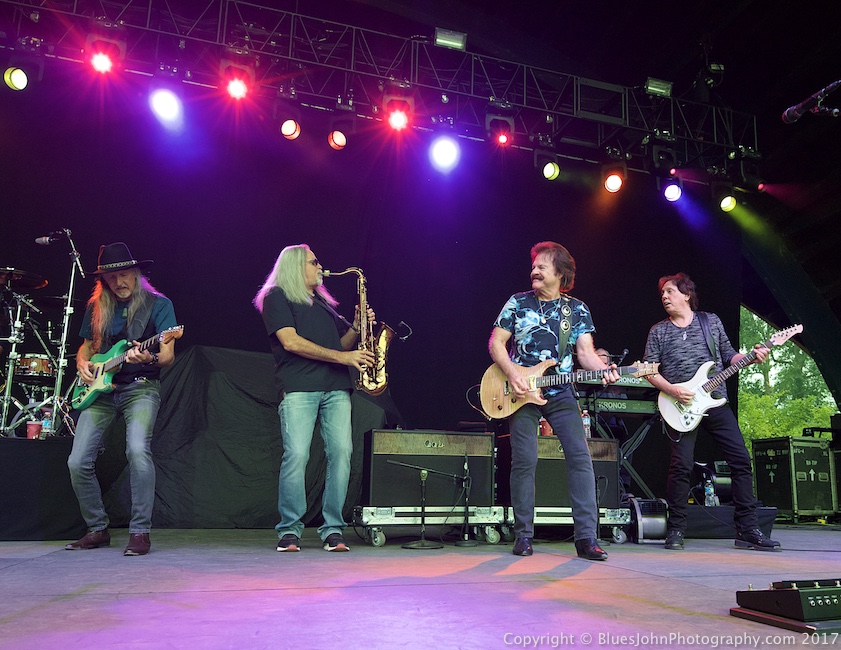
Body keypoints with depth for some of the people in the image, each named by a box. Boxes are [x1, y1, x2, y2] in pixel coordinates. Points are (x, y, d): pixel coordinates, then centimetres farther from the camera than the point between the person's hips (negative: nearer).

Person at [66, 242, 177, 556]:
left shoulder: (158, 304, 0)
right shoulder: (96, 308, 14)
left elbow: (168, 356, -6)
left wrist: (149, 358, -28)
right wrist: (82, 363, 4)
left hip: (140, 387, -5)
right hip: (100, 389, 5)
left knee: (138, 449, -28)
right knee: (78, 462, -6)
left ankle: (140, 532, -17)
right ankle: (97, 529, 14)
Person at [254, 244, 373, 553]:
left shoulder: (324, 303, 27)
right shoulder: (276, 297, 6)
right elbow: (291, 342, -8)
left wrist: (356, 327, 7)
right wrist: (341, 357, -11)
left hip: (336, 388, 6)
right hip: (299, 388, -5)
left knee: (341, 452, -5)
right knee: (296, 455, -13)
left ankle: (333, 529, 3)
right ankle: (289, 530, 3)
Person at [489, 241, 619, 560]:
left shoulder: (577, 309, 7)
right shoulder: (518, 303, 4)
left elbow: (585, 352, -1)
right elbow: (496, 343, 2)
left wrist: (604, 370, -22)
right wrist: (512, 374, -14)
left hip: (560, 393, 1)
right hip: (521, 391, -1)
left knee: (580, 456, -10)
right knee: (524, 461, -3)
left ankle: (586, 537, -5)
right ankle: (523, 535, 10)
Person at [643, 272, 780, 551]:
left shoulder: (711, 321, 11)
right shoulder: (658, 331, 6)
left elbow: (728, 355, 14)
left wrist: (752, 357, -5)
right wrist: (671, 389, -12)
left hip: (715, 403, 2)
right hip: (680, 408, -2)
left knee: (741, 460, -2)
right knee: (681, 466, -9)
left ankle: (747, 530, 7)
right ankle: (676, 531, 4)